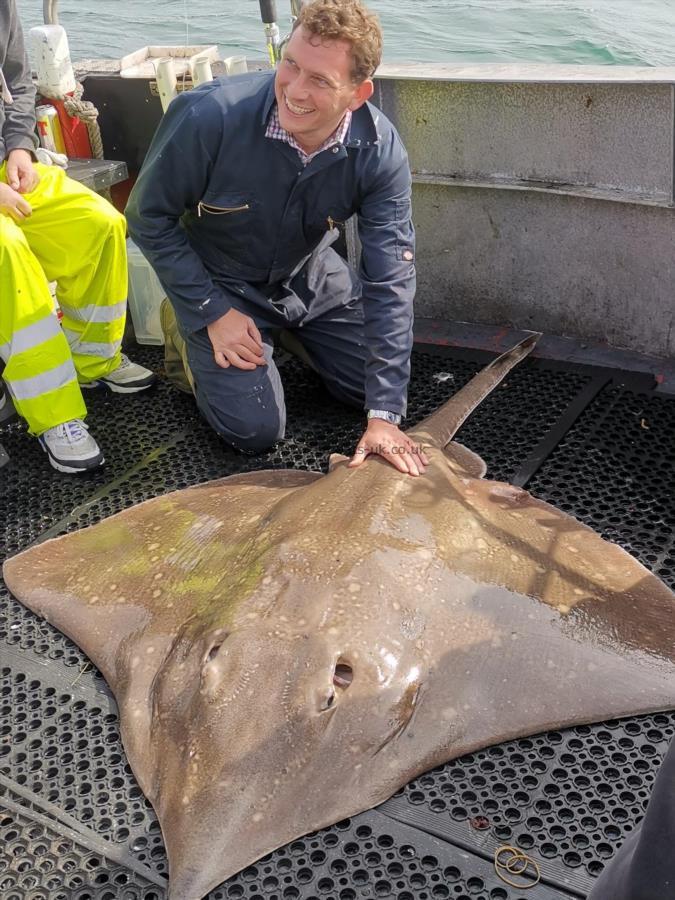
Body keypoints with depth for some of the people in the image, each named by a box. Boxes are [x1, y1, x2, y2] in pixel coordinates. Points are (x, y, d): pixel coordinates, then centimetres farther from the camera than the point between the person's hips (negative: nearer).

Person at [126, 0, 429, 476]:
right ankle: (188, 334, 17)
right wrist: (212, 313, -20)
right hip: (221, 283, -3)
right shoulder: (210, 115, -33)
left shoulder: (380, 151, -26)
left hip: (312, 276, 4)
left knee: (378, 388, 8)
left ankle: (288, 331, 31)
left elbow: (391, 281, -26)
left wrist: (385, 415, -29)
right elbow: (149, 217, -17)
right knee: (256, 429, -10)